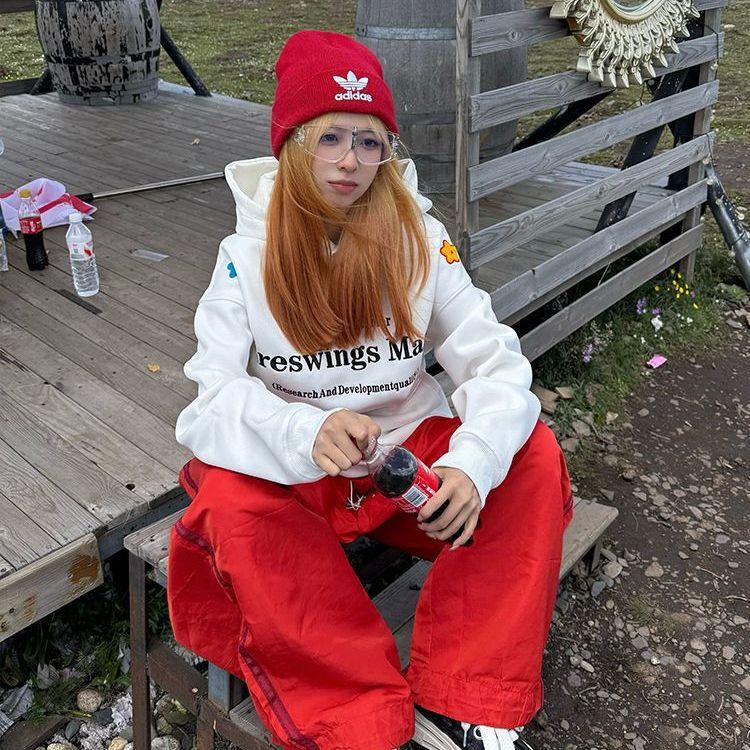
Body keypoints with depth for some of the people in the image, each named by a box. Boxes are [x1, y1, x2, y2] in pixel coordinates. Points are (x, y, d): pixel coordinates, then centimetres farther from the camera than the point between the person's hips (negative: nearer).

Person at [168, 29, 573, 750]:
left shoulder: (420, 239, -4)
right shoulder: (248, 256, -7)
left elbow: (494, 360, -11)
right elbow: (211, 399, -16)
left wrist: (472, 461, -32)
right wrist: (309, 433, -39)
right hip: (294, 476, -1)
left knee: (533, 455, -22)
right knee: (231, 501, -32)